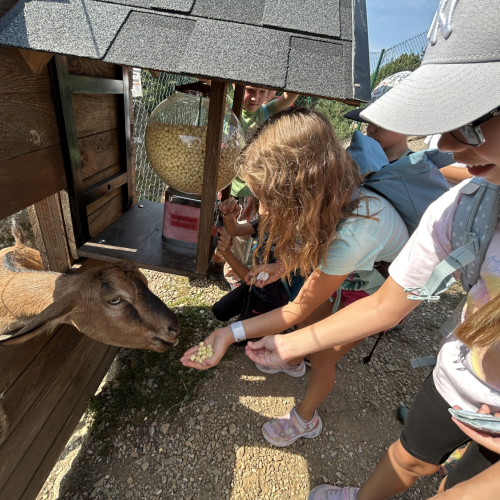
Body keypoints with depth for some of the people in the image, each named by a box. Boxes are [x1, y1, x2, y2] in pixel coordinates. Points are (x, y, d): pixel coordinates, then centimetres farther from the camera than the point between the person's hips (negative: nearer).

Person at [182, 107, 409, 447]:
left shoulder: (351, 233, -46)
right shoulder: (328, 195, -25)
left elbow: (299, 309, -34)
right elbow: (319, 242, -3)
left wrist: (230, 333, -39)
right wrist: (286, 266, -19)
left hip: (378, 292, -5)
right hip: (347, 274, 6)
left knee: (322, 358, 4)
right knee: (309, 323, 16)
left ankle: (306, 419, 36)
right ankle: (293, 362, 52)